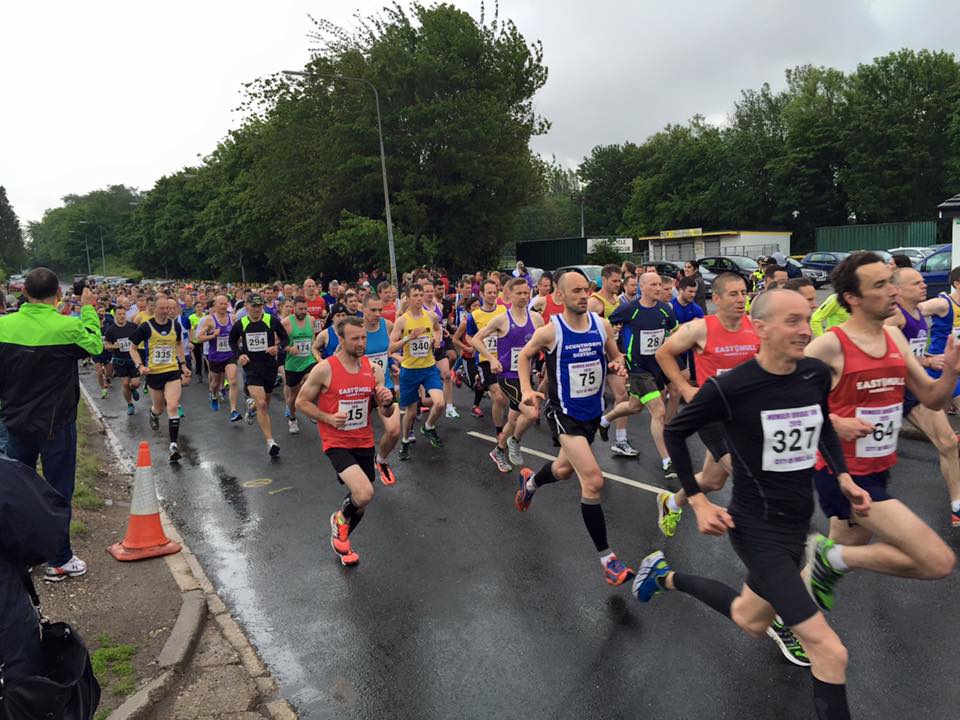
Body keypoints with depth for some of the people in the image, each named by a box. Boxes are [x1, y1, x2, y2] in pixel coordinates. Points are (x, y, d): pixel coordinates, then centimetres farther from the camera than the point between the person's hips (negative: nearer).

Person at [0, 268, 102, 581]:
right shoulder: (68, 326, -19)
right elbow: (95, 345, 2)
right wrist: (88, 309, 10)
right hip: (56, 423, -4)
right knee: (59, 492, 7)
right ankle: (58, 561, 14)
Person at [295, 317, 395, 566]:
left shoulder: (374, 369, -1)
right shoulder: (324, 369, -15)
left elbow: (387, 413, 6)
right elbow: (301, 402, -4)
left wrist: (388, 402, -18)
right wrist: (328, 418, -19)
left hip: (364, 443, 5)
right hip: (337, 443, -5)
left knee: (361, 500, 16)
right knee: (365, 493, -24)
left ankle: (341, 540, 45)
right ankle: (340, 519, 11)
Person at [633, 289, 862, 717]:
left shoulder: (817, 375, -5)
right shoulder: (729, 388, -22)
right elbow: (674, 432, -7)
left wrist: (843, 477, 3)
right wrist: (698, 502, -10)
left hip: (797, 523, 7)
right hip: (757, 528, -7)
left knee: (751, 622, 27)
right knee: (829, 650, -9)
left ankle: (666, 577, 48)